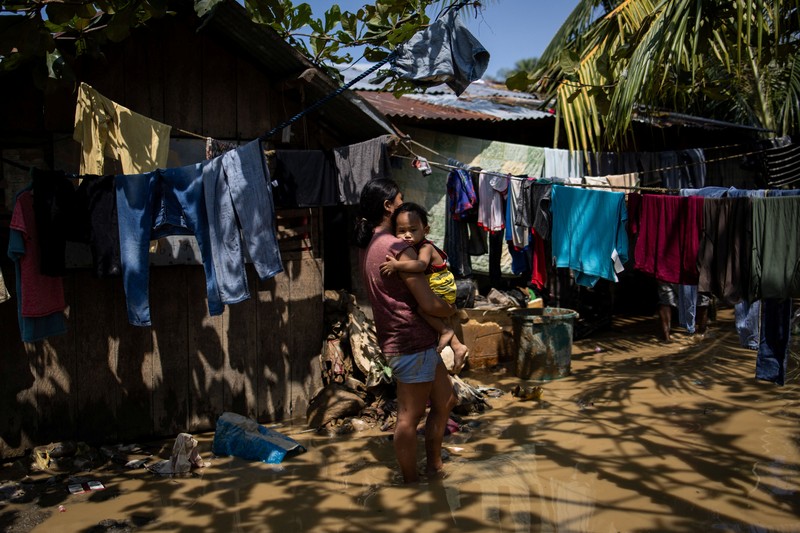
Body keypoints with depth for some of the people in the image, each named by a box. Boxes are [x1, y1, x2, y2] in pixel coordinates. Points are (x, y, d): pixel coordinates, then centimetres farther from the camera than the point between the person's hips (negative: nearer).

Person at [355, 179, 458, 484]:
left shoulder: (370, 246, 10)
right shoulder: (398, 249, -21)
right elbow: (430, 305, -22)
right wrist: (456, 311, -2)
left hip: (419, 341, 10)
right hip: (411, 344, -10)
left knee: (445, 401, 21)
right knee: (410, 418, 4)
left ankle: (434, 466, 33)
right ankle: (411, 482, 18)